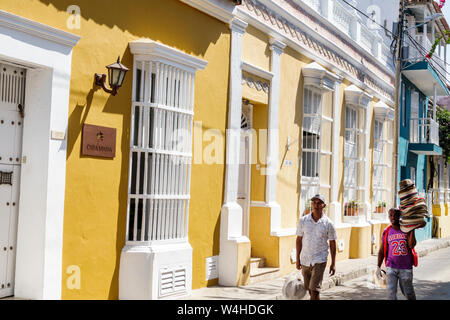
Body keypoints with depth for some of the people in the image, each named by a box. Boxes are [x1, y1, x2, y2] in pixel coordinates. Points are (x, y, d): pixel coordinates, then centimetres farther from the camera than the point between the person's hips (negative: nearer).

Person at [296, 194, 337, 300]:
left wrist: (333, 264, 2)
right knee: (309, 289, 13)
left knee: (314, 289, -13)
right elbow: (299, 239, 7)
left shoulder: (328, 223, -6)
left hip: (319, 260, -3)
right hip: (305, 260, 3)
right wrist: (298, 259, 7)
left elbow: (332, 244, 2)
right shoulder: (303, 220, -1)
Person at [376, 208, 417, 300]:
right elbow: (381, 251, 7)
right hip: (391, 268, 1)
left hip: (406, 268, -1)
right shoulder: (386, 232, 3)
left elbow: (411, 245, -15)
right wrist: (378, 267, 4)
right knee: (391, 292, -6)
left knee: (408, 292, 10)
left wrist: (412, 230, -16)